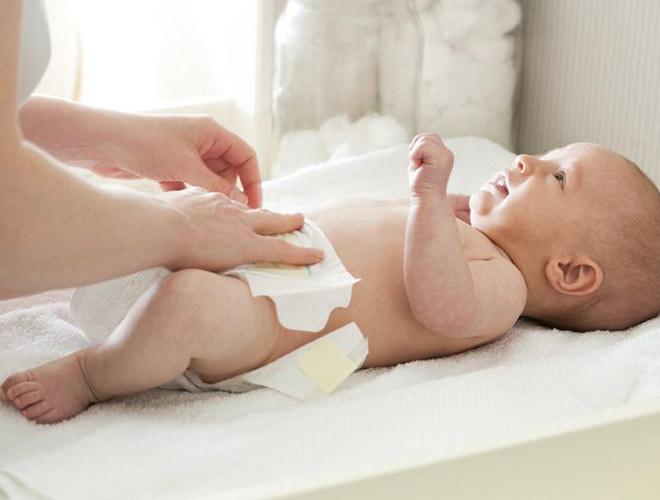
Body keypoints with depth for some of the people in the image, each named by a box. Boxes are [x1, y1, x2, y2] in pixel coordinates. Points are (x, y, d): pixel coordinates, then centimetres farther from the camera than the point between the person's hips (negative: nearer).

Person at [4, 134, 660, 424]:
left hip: (271, 310, -11)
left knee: (196, 302, -39)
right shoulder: (459, 238, 21)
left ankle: (87, 375, -16)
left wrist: (432, 195, -37)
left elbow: (440, 305, -31)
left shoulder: (500, 284, -10)